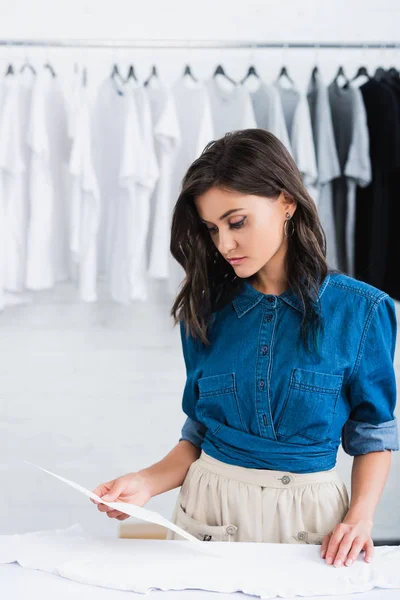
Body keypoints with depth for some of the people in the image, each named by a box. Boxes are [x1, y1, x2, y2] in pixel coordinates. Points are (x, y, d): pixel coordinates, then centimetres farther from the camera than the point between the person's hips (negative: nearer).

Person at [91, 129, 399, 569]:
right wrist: (148, 482, -11)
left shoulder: (361, 310, -8)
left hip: (309, 515, -2)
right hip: (210, 509, 2)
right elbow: (199, 432, 6)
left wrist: (360, 516, -16)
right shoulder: (206, 310, 0)